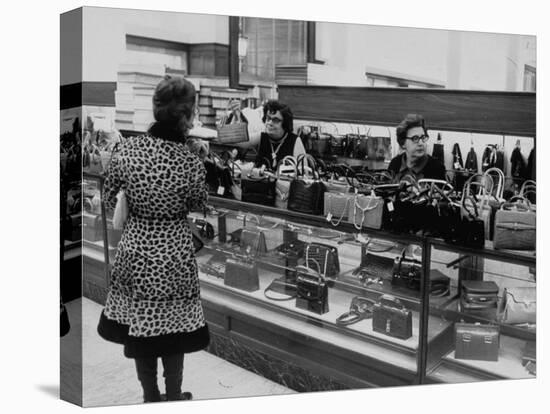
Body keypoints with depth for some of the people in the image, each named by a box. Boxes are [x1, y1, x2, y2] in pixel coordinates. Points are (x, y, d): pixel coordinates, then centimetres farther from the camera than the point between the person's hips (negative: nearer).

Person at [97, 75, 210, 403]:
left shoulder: (127, 149, -12)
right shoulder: (191, 163, -20)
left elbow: (111, 198, 1)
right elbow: (200, 205, -2)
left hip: (135, 249, 3)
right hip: (173, 255, -3)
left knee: (137, 327, 19)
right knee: (172, 329, 16)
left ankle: (150, 397, 35)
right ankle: (173, 397, 33)